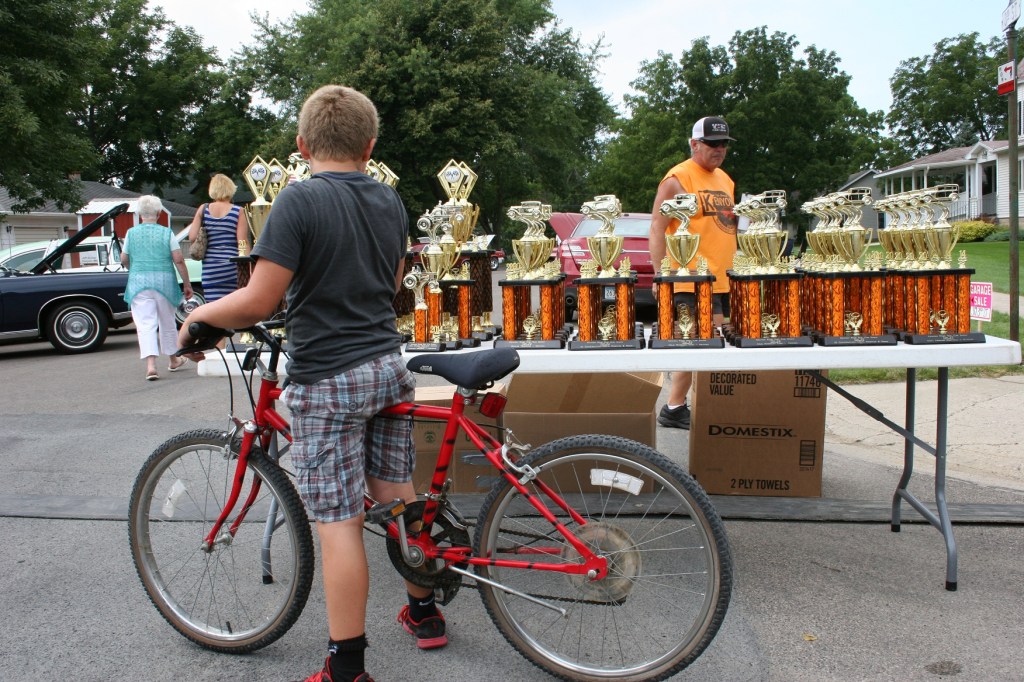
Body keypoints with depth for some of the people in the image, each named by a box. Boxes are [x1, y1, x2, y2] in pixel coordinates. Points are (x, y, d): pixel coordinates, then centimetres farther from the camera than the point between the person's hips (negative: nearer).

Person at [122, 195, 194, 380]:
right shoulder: (167, 233, -2)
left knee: (145, 324, -4)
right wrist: (186, 284, 2)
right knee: (167, 322, 15)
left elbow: (124, 260, 11)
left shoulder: (131, 233, 2)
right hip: (164, 282, 0)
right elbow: (179, 261, -6)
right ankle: (173, 361, 31)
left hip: (138, 283, 0)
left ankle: (151, 366, -19)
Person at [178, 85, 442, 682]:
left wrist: (201, 314, 1)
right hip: (389, 366, 7)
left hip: (328, 380, -7)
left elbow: (259, 301, -18)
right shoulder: (390, 201, 8)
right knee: (397, 498, 19)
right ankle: (424, 611, 35)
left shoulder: (299, 201, -13)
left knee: (340, 523, 0)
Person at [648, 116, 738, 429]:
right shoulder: (677, 179, -6)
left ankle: (675, 407, 20)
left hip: (723, 280, 8)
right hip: (691, 281, -8)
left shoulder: (724, 179, 20)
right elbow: (657, 228, -12)